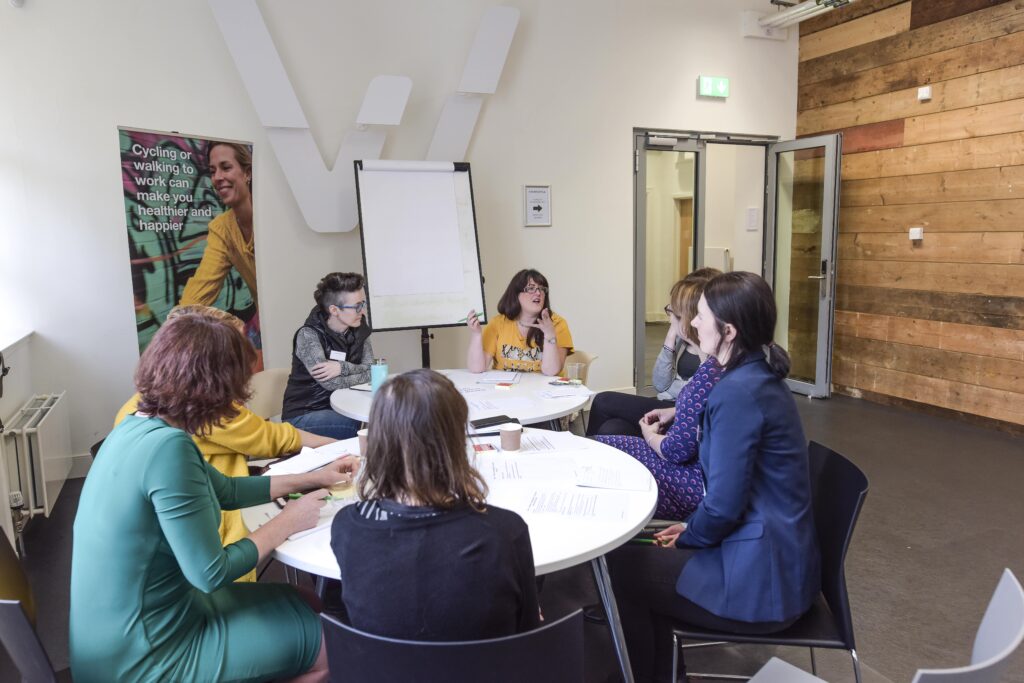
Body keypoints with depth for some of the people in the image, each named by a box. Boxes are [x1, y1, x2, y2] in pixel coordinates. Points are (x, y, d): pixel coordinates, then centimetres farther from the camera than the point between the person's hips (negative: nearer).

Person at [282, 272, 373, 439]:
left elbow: (372, 368, -5)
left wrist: (342, 367, -22)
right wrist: (366, 374, -12)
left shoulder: (359, 329, 0)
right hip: (303, 416, -5)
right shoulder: (309, 335, -17)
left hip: (339, 409, 6)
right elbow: (331, 383, -24)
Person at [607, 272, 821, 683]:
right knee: (645, 556, 17)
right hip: (774, 556, 9)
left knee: (619, 566, 2)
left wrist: (687, 538, -5)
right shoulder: (760, 376, 7)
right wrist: (691, 529, 9)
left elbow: (723, 506, -24)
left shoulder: (738, 392, -24)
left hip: (761, 577, -9)